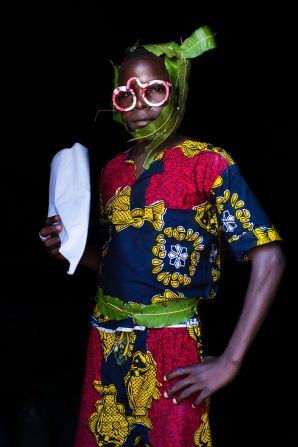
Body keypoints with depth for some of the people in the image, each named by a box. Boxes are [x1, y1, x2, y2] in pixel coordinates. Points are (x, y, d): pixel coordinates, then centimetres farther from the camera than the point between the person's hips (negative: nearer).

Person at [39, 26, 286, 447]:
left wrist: (229, 362, -19)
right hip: (107, 340, 6)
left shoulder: (208, 164, -12)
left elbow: (268, 260, -17)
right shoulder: (113, 169, 7)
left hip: (170, 345, -5)